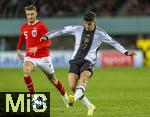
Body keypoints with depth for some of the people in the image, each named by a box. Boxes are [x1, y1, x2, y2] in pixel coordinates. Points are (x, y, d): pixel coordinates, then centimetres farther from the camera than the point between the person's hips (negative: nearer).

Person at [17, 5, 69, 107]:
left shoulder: (41, 26, -11)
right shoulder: (24, 27, 7)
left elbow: (48, 43, -16)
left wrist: (37, 48, -29)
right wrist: (18, 49, 24)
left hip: (43, 57, -3)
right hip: (30, 57, 3)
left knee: (53, 79, 11)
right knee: (26, 72, -29)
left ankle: (64, 95, 39)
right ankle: (33, 96, -18)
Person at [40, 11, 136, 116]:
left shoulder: (100, 33, 1)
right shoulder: (78, 29, 6)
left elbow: (113, 43, 4)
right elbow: (62, 31, 11)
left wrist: (126, 52, -4)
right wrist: (47, 37, 8)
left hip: (88, 60, -3)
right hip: (75, 60, 3)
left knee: (84, 76, -34)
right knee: (72, 86, -12)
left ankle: (75, 98, -60)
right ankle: (90, 107, 1)